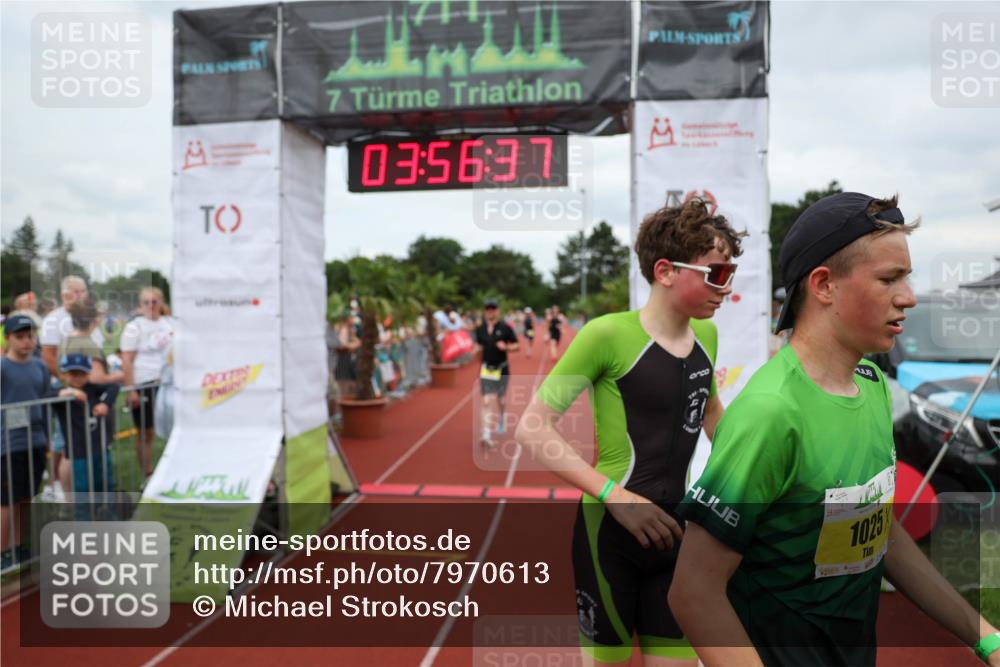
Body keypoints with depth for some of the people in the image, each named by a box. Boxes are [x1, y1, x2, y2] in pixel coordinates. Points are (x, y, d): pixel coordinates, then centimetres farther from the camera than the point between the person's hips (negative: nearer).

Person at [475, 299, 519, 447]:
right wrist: (477, 349, -5)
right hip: (486, 369, 1)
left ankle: (502, 421, 45)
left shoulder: (505, 327, -7)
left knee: (501, 400, 15)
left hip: (501, 368, -1)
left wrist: (506, 347, -21)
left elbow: (516, 345, -2)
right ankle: (487, 434, -10)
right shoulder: (480, 329, 1)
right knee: (486, 401, -9)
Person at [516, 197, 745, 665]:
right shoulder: (609, 334, -17)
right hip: (611, 532, -6)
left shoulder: (706, 335, 4)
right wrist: (613, 494, -23)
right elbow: (532, 429, -17)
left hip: (674, 533, 6)